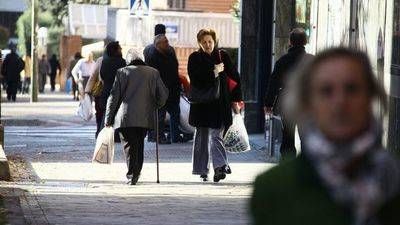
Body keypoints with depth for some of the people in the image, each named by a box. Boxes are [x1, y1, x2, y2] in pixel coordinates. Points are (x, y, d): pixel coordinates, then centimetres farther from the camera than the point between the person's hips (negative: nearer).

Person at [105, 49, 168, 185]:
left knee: (129, 146, -1)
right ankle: (136, 173, 16)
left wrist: (108, 119, 3)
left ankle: (131, 174, -12)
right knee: (139, 145, 15)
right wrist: (155, 106, 29)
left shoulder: (122, 72, 1)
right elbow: (163, 94, 8)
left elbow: (114, 96, -1)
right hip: (145, 118, 3)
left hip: (126, 118, -3)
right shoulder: (153, 73, 7)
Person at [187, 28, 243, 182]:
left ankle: (220, 166, -21)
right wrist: (213, 72, -14)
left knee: (216, 135, -12)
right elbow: (194, 78, -11)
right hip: (201, 103, 1)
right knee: (201, 137, 7)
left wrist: (236, 100, 4)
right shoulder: (194, 58, 3)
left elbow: (234, 78, 8)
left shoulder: (223, 56, 6)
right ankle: (202, 170, 14)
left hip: (220, 104, -1)